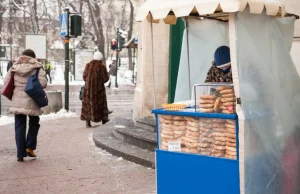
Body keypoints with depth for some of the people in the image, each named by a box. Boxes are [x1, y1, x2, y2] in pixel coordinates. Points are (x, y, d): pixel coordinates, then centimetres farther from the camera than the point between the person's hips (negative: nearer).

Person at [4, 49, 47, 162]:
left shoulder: (14, 67, 5)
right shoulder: (37, 68, -4)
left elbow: (6, 82, 4)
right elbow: (43, 84, -12)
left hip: (17, 100, 2)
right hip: (31, 101, -2)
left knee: (19, 126, 7)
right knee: (34, 123, 19)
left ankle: (20, 154, 6)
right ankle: (29, 147, 9)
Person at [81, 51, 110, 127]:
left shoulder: (88, 65, -1)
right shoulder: (102, 66, -11)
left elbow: (84, 77, 3)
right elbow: (106, 78, -9)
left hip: (88, 88, 2)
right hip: (99, 88, -2)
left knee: (88, 104, 8)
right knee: (100, 104, 13)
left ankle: (88, 122, 4)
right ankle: (104, 120, 24)